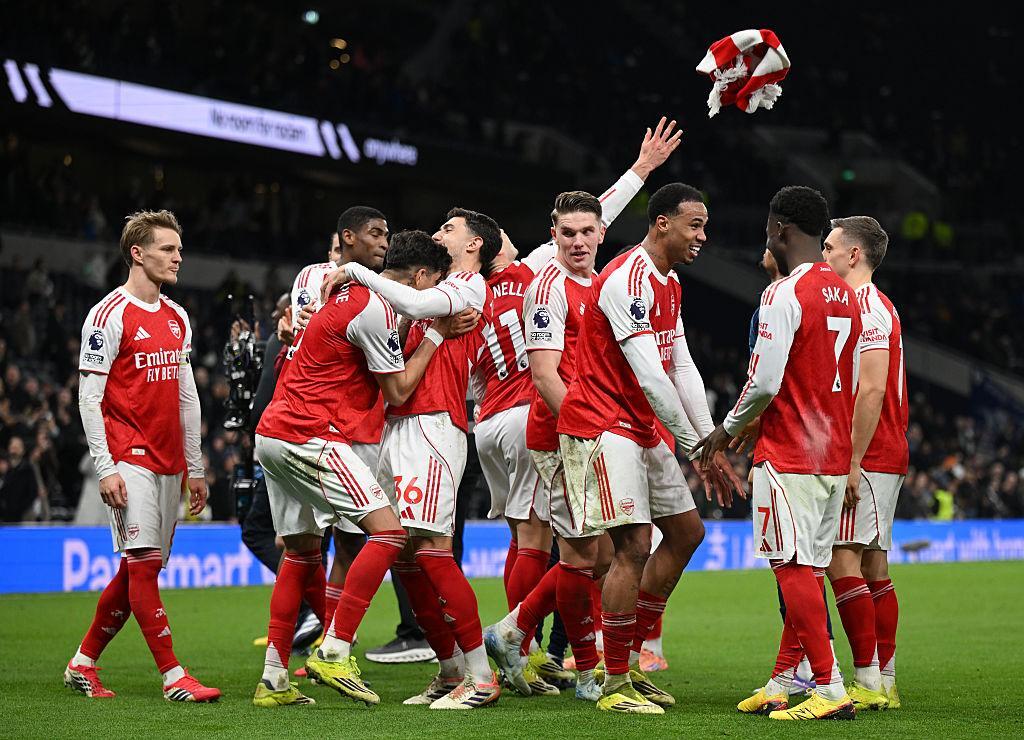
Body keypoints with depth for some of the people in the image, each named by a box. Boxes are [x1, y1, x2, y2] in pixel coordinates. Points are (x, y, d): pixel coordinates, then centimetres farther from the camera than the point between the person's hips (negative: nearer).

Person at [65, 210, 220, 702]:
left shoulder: (177, 318, 15)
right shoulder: (109, 315, -7)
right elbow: (89, 397, -9)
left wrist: (195, 467, 18)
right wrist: (105, 468, -15)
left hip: (169, 464, 7)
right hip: (130, 459, -7)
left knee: (137, 569, 8)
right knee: (144, 564, -11)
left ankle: (83, 663, 20)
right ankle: (173, 678, -11)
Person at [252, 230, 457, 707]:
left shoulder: (349, 293, 17)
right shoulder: (375, 309, -12)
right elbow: (398, 392, -6)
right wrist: (435, 335, 2)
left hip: (273, 434, 10)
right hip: (310, 436, -10)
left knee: (301, 552, 16)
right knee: (388, 530, -11)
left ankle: (273, 681, 15)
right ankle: (333, 654, -17)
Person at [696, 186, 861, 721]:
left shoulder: (785, 293, -14)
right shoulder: (846, 295, 12)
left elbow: (764, 382, -18)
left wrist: (727, 429, 0)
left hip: (788, 455, -9)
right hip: (834, 454, 9)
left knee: (795, 569, -8)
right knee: (809, 570, 11)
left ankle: (831, 690, -12)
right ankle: (780, 685, 17)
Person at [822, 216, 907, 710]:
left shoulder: (866, 308, -12)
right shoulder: (873, 306, 20)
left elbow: (872, 391, -20)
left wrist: (852, 461, -22)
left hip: (867, 459, -10)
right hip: (885, 458, 10)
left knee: (843, 562, -12)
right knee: (872, 567, 9)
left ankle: (868, 683, -14)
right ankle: (885, 683, 10)